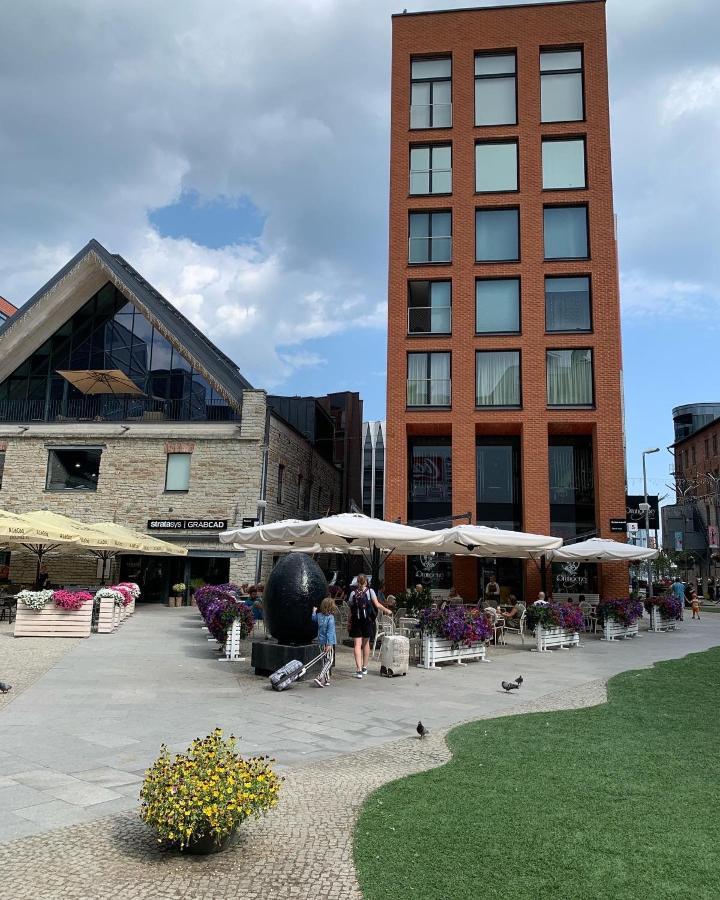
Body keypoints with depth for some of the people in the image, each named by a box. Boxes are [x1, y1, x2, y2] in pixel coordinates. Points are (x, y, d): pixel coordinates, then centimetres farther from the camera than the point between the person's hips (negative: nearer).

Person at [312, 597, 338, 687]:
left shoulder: (319, 615, 3)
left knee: (325, 661, 16)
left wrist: (314, 611, 46)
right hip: (328, 642, -7)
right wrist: (329, 644, -22)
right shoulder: (330, 617, -16)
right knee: (329, 661, -1)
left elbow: (314, 618, 27)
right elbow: (330, 631, -20)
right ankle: (320, 678, -15)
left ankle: (326, 680, 20)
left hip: (321, 642, 7)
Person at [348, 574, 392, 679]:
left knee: (357, 644, -2)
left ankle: (359, 669, -14)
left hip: (356, 621, 0)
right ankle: (364, 667, 24)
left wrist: (349, 625, 9)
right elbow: (377, 604, -7)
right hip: (368, 620, 0)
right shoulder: (370, 591, 1)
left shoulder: (353, 593, 3)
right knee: (366, 643, 15)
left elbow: (351, 610, 3)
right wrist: (386, 610, 8)